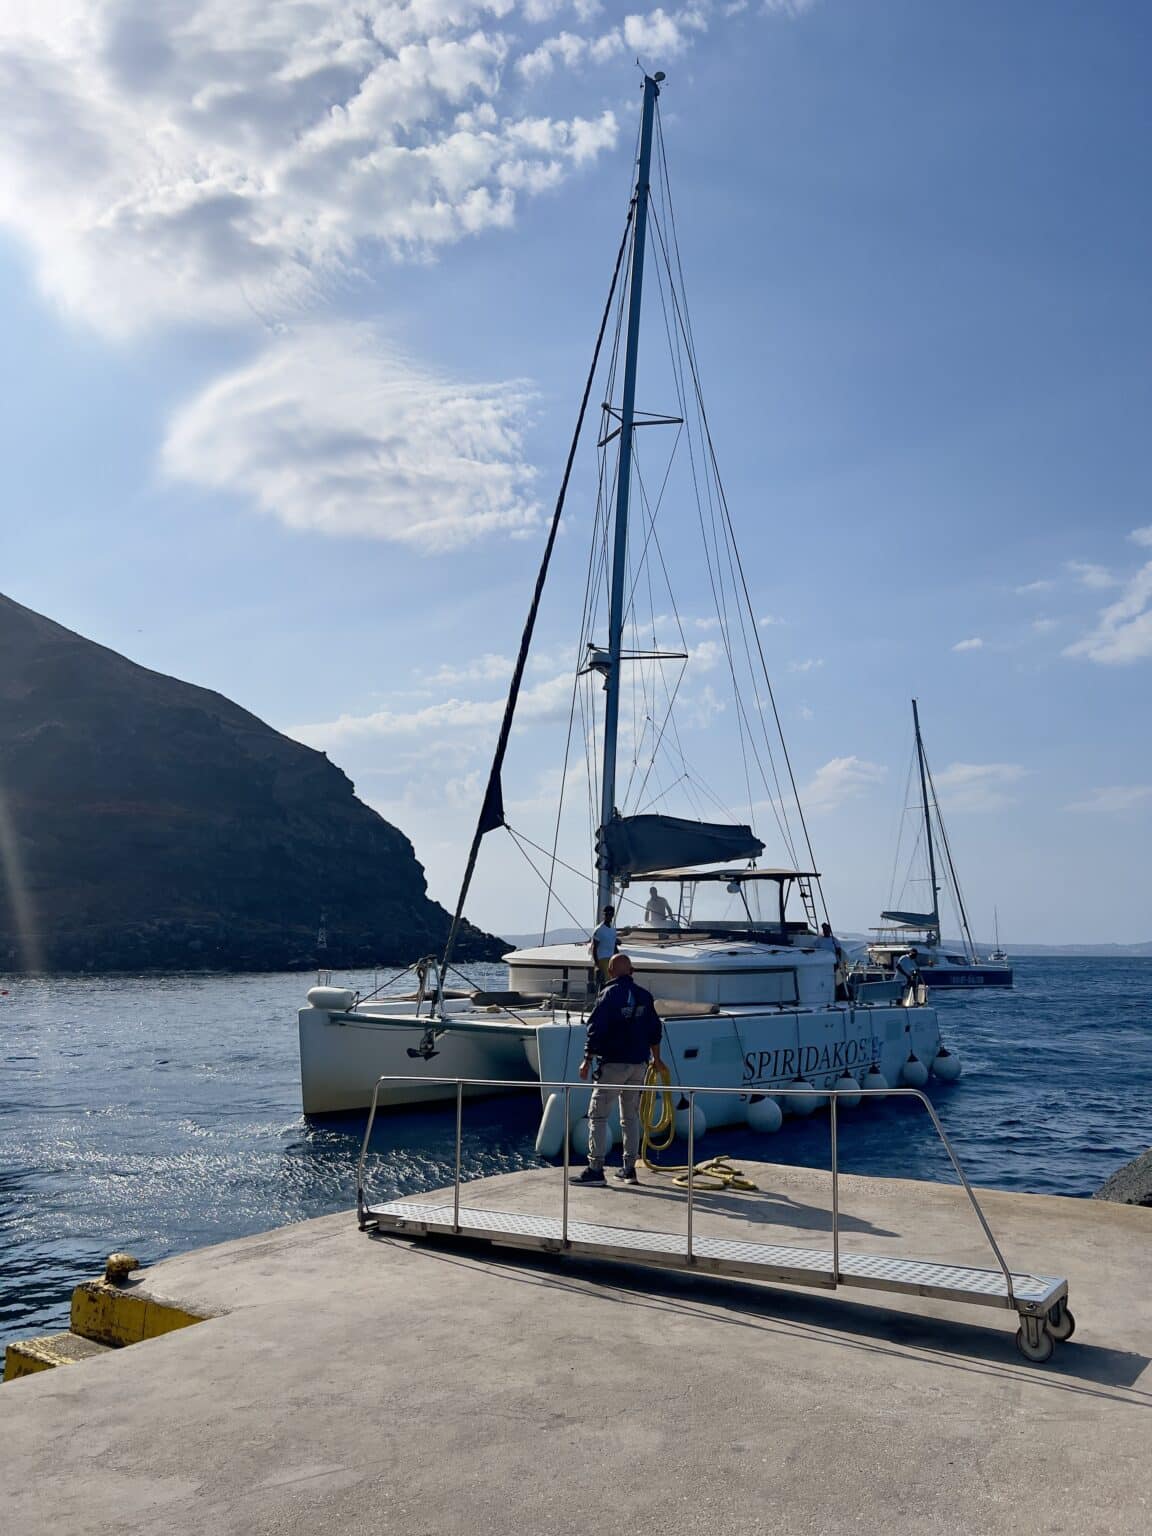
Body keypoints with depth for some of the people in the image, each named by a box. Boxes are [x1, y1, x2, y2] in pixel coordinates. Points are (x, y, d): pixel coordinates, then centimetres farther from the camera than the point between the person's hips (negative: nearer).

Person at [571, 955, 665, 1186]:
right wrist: (656, 1059, 28)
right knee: (631, 1116, 14)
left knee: (598, 1115, -1)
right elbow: (655, 1030, 15)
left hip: (613, 1063, -6)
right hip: (639, 1063, 6)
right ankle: (629, 1169, 17)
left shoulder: (609, 994, -10)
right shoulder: (644, 996, 8)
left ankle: (595, 1169, -4)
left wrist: (587, 1061, -7)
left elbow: (596, 1030, -13)